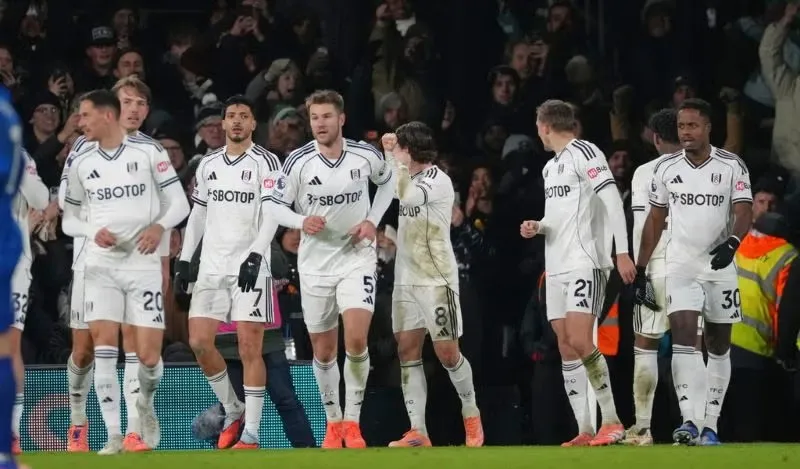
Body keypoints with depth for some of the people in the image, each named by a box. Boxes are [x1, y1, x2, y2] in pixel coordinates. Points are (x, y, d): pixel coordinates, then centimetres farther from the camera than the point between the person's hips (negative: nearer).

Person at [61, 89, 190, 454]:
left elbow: (179, 203, 1)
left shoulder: (148, 152, -2)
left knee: (148, 355, -4)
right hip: (100, 264, 2)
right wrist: (93, 231, -8)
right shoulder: (81, 164, 7)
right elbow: (69, 219, 13)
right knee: (104, 345, -13)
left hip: (143, 262, -2)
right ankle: (114, 435, -11)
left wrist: (159, 227, -18)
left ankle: (145, 403, 30)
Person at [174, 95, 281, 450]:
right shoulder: (208, 164, 14)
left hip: (250, 266, -5)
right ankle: (232, 411, 16)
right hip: (212, 266, 5)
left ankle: (251, 434, -5)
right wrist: (184, 260, 12)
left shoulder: (266, 162, -2)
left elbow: (271, 215, -9)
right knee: (199, 342, -3)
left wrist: (255, 254, -21)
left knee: (250, 347, -8)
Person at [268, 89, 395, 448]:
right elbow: (276, 206, -4)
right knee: (323, 351, 7)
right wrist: (302, 221, -24)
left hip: (357, 256, -1)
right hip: (315, 261, 1)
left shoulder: (365, 156, -7)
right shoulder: (298, 162, -10)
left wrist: (373, 220, 1)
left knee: (356, 339, -19)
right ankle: (333, 422, 27)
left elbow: (388, 179, 14)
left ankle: (352, 422, -6)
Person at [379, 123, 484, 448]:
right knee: (407, 350, -1)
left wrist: (395, 157, -21)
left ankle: (470, 413, 18)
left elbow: (407, 195, -29)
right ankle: (417, 432, -2)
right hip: (406, 277, 8)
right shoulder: (410, 178, 12)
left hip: (436, 278, -8)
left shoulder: (438, 181, -13)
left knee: (447, 352, -5)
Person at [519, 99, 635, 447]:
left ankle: (611, 421, -14)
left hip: (586, 262, -9)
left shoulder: (584, 153, -8)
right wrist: (537, 227, 8)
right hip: (556, 267, 9)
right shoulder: (550, 167, 20)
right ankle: (584, 431, 4)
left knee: (580, 340, -19)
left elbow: (612, 200, -15)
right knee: (566, 347, 3)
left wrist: (622, 252, -22)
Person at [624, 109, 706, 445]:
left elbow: (642, 227, -6)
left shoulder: (646, 173, -2)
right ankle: (698, 426, -4)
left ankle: (642, 427, 8)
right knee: (694, 348, 4)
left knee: (645, 345, 8)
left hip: (660, 267, -2)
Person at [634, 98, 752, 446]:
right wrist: (640, 270, 9)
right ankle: (688, 422, -24)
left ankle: (710, 426, 11)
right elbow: (654, 221, 11)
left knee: (719, 345, 4)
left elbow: (744, 213, -9)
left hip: (719, 266, 0)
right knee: (683, 336, -16)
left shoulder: (732, 166, -3)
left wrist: (732, 242, -29)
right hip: (681, 266, 0)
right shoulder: (666, 169, 4)